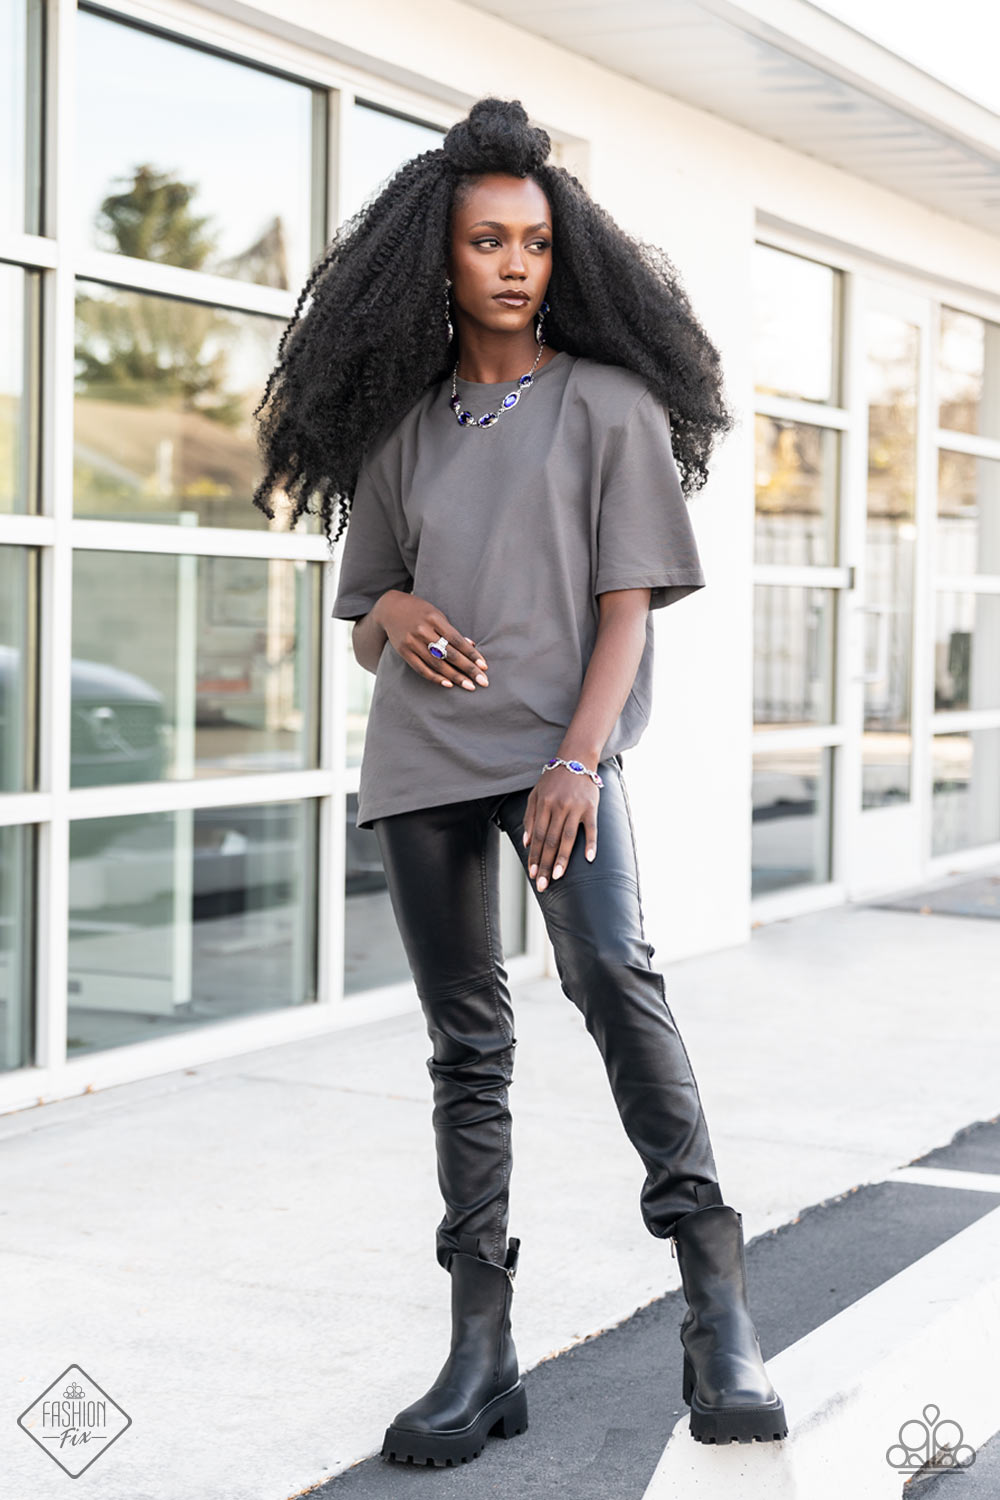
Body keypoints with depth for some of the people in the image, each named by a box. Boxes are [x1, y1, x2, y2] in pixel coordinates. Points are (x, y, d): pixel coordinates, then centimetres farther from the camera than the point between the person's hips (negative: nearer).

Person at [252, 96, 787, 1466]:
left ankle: (718, 1305, -27)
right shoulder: (401, 429, 14)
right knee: (466, 1043, 4)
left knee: (611, 969, -27)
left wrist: (578, 756, -16)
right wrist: (392, 612, -7)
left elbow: (629, 604, -2)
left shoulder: (611, 404, 5)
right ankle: (482, 1353, 8)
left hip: (561, 747, -4)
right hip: (421, 760, 4)